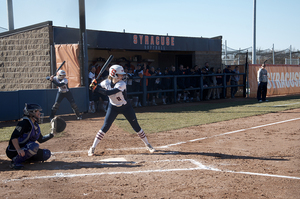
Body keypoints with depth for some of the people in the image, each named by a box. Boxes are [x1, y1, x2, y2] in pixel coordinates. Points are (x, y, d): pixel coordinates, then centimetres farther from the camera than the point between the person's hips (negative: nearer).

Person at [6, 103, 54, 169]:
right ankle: (15, 161, -20)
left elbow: (41, 140, 22)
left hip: (25, 149, 9)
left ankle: (24, 158, 9)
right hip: (13, 151, -9)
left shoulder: (36, 126, 12)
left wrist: (51, 134, 8)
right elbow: (14, 137, -25)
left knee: (47, 154, 2)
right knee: (34, 146, -34)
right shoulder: (24, 123, -16)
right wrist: (18, 150, -39)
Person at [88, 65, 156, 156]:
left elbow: (109, 92, -39)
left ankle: (148, 145, 18)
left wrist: (96, 88, -39)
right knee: (105, 127, -8)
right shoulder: (106, 83, -15)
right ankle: (92, 148, 1)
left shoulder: (121, 84, -27)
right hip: (113, 107, 2)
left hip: (126, 107, -1)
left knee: (136, 126, 2)